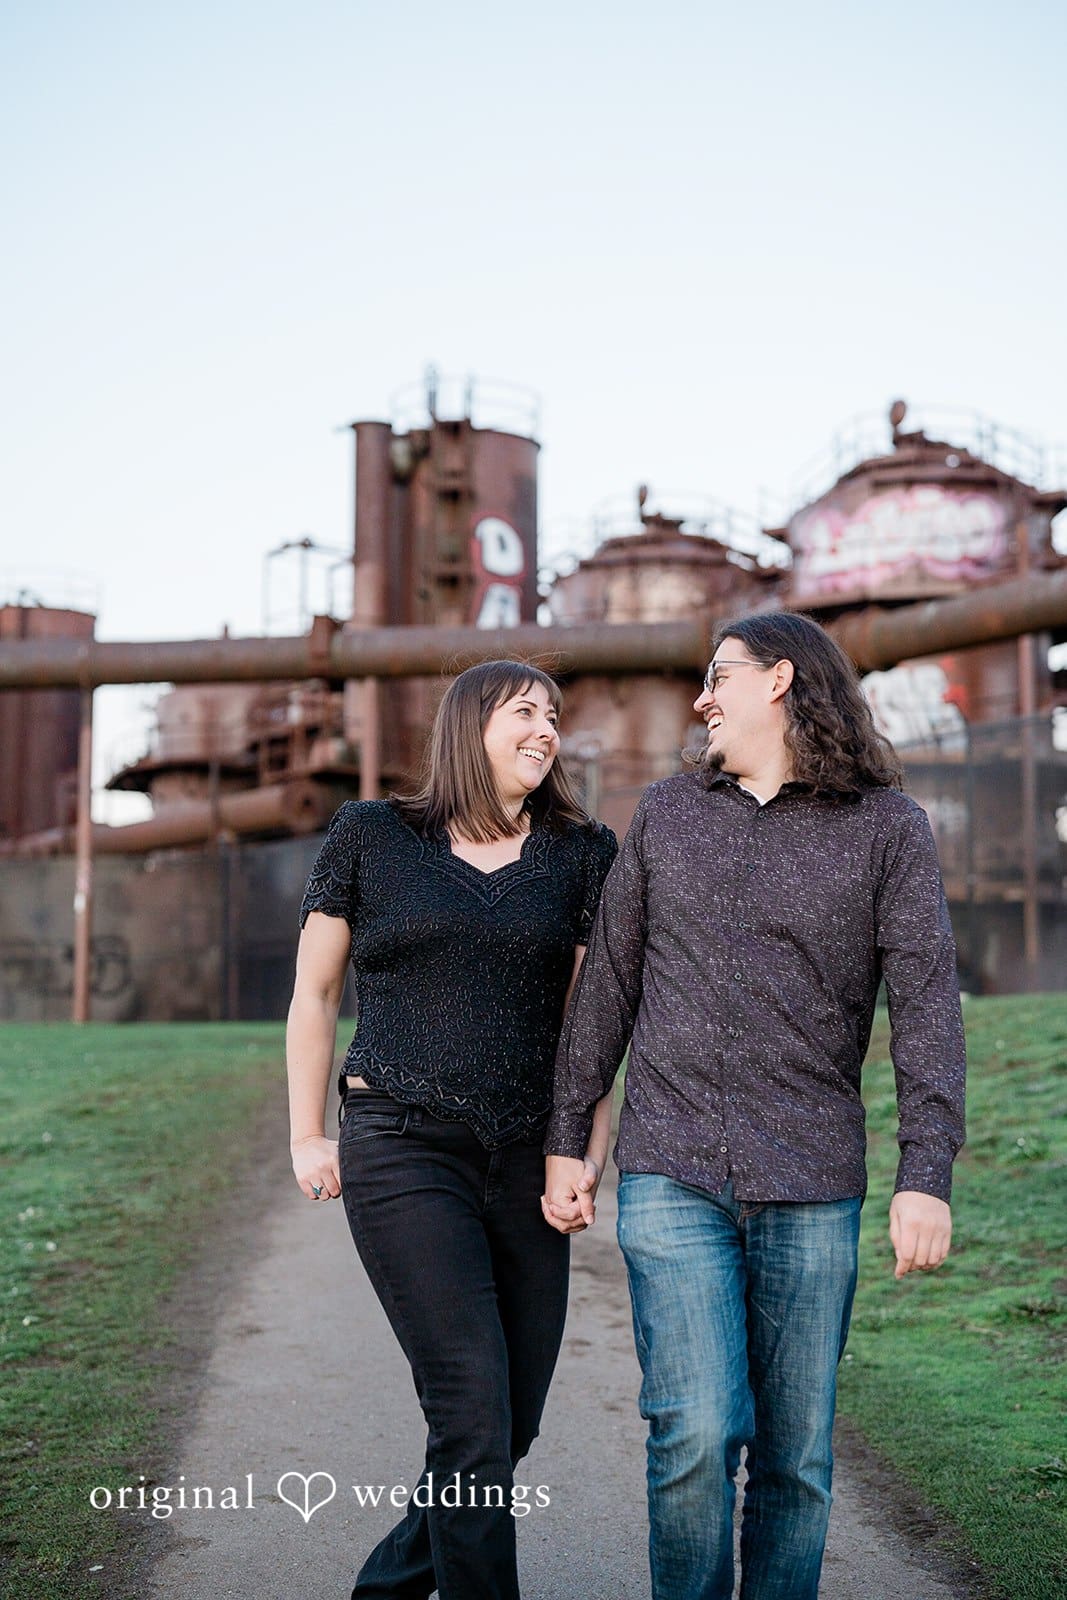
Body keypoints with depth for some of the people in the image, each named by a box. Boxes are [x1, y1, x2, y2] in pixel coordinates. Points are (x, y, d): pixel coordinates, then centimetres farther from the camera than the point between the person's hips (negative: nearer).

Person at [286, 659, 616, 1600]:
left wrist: (594, 1144, -2)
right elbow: (315, 994, 9)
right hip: (403, 1151, -4)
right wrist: (308, 1138, 6)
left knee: (511, 1426, 8)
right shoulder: (371, 837, 4)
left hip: (525, 1161, 4)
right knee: (475, 1413, -12)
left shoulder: (581, 854, 9)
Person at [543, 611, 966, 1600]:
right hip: (671, 1180, 1)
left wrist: (925, 1177, -14)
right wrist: (566, 1140, 10)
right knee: (695, 1433, -10)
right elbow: (608, 985, 12)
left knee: (795, 1452, 6)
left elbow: (927, 1008, -4)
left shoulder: (889, 827, 1)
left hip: (812, 1192, -1)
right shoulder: (666, 814, 9)